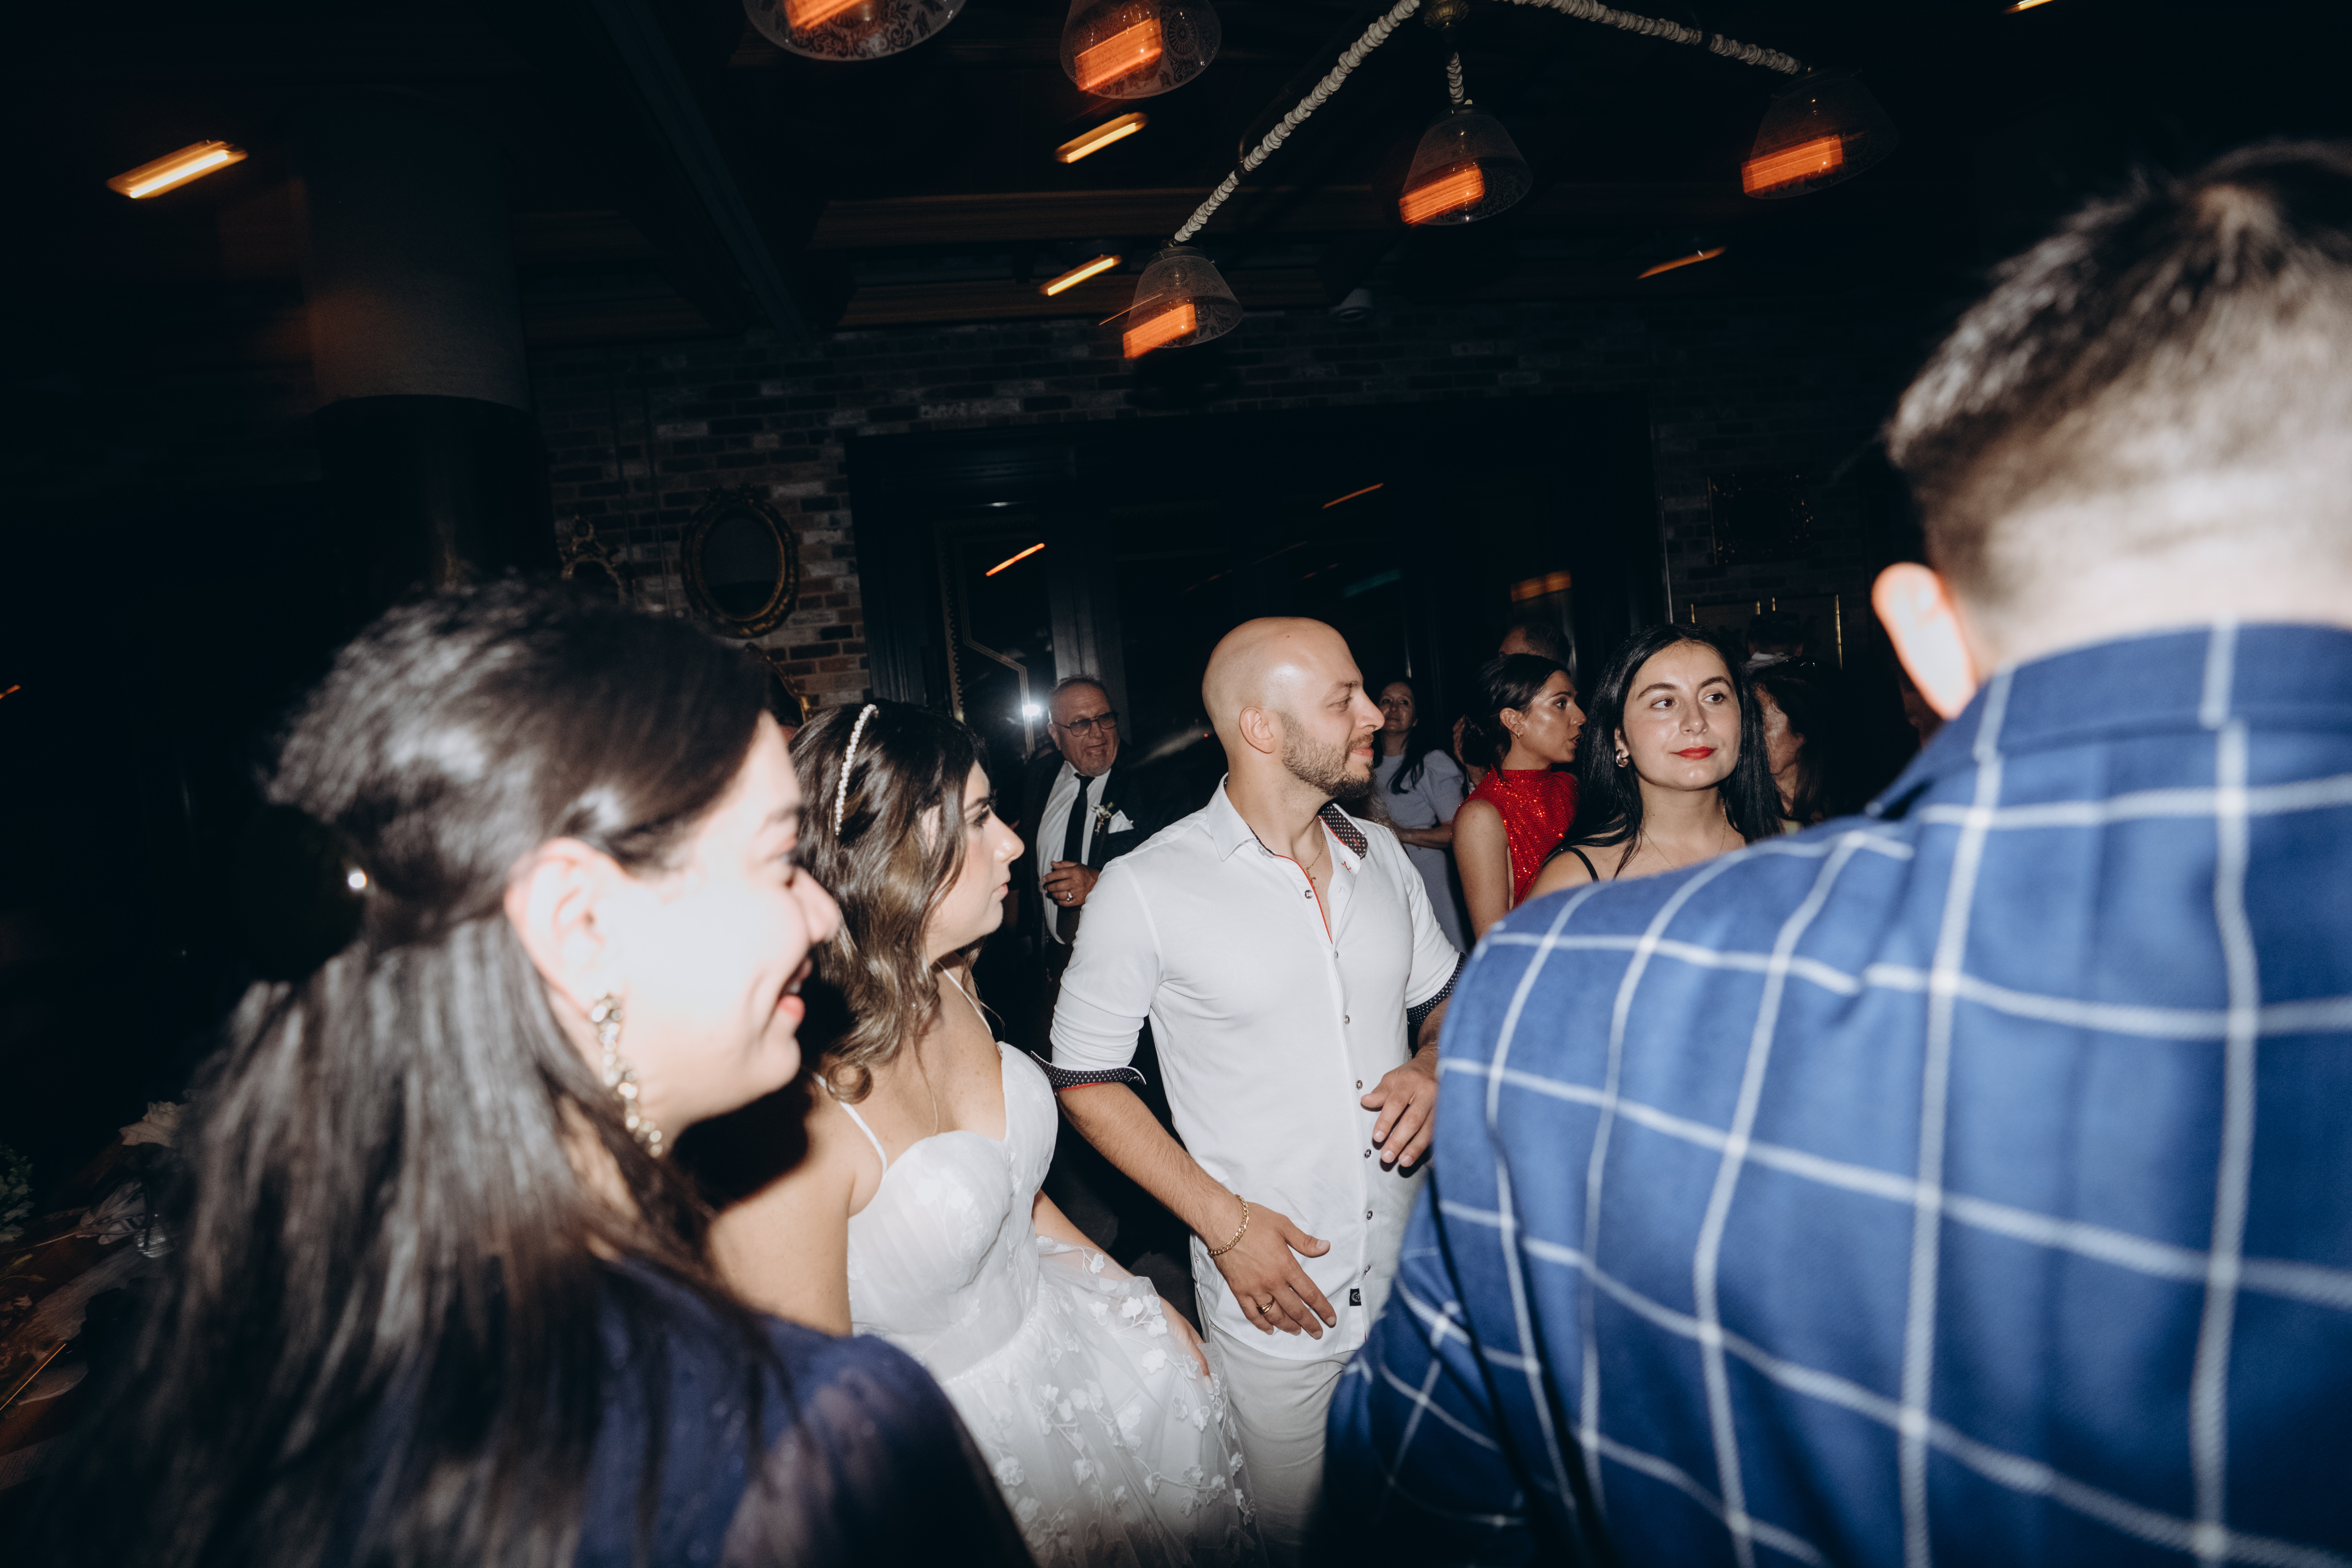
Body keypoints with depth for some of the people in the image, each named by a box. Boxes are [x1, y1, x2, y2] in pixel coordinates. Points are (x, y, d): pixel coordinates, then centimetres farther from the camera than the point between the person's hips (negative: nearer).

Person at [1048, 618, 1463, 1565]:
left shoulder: (1382, 857, 1)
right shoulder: (1146, 890, -15)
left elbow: (1446, 997, 16)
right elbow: (1085, 1079, -8)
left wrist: (1432, 1067, -7)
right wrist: (1224, 1221, -13)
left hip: (1421, 1271, 5)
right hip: (1276, 1301, -4)